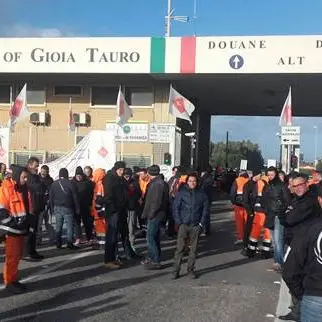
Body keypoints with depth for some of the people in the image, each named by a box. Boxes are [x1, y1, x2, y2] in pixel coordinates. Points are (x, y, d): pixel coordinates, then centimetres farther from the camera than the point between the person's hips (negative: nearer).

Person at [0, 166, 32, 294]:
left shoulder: (24, 189, 11)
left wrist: (27, 222, 7)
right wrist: (13, 223, -18)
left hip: (21, 228, 8)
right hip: (12, 229, -8)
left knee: (18, 255, 14)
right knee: (12, 256, -2)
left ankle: (14, 279, 24)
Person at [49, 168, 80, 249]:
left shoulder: (54, 184, 5)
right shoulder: (70, 183, -10)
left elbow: (51, 197, 9)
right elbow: (75, 197, -8)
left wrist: (52, 209, 15)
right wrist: (77, 209, -3)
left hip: (57, 208, 5)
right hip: (67, 208, -5)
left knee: (58, 226, 11)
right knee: (70, 226, -1)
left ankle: (58, 243, 14)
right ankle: (70, 243, -2)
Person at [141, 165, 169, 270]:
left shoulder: (157, 184, -19)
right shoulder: (162, 183, 12)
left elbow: (156, 202, -24)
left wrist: (151, 214, -15)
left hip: (155, 215, -10)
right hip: (158, 215, 10)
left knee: (150, 238, -6)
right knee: (154, 237, 17)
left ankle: (156, 261, -2)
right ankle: (151, 258, 28)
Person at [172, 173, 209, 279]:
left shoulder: (202, 194, 4)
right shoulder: (182, 192, 1)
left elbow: (206, 209, 7)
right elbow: (175, 207, 1)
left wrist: (202, 223, 0)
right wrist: (179, 222, -6)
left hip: (196, 226, 1)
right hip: (183, 225, -1)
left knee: (193, 248, 8)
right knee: (180, 248, -2)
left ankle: (191, 269, 18)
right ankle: (176, 270, 4)